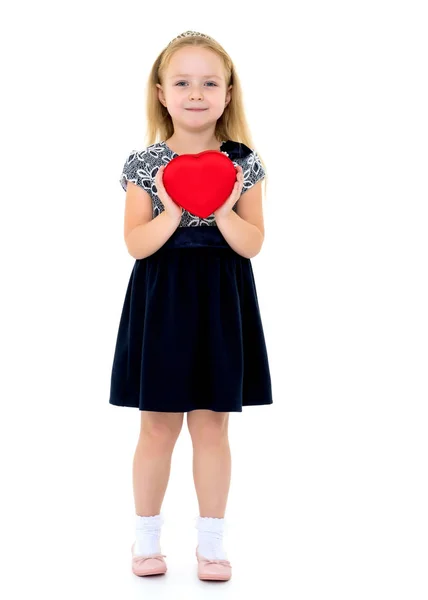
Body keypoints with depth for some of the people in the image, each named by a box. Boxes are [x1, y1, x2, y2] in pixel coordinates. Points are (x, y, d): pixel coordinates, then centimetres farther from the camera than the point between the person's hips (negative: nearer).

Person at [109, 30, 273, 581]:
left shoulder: (243, 164, 0)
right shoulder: (144, 164, -3)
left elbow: (253, 244, -3)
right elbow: (136, 245, -7)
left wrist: (223, 211, -19)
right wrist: (174, 212, -21)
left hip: (221, 304, 1)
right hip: (161, 302, 0)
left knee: (212, 427, 9)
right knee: (158, 427, 8)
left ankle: (211, 540, 23)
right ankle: (147, 537, 25)